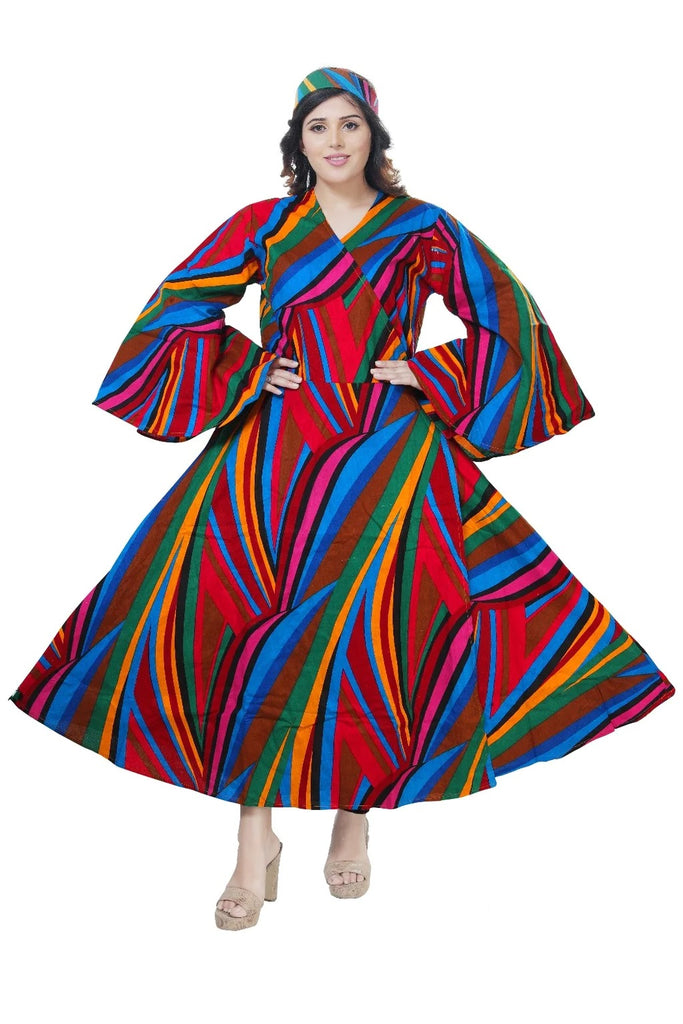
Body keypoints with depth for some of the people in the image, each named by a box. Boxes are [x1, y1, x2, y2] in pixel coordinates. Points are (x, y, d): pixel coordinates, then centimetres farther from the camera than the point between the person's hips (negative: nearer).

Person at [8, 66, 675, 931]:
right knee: (249, 632, -11)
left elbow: (506, 319, 7)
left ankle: (357, 812, 14)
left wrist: (427, 374, -1)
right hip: (273, 455, 1)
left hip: (385, 458, -1)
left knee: (369, 634, -8)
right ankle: (256, 838, -3)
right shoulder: (264, 225, 10)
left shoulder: (421, 229, 6)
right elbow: (178, 310, 14)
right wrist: (244, 371, 2)